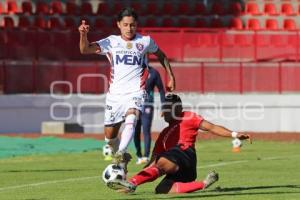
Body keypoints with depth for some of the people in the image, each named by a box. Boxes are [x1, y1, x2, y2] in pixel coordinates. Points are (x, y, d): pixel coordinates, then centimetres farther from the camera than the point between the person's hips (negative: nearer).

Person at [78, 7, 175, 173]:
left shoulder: (145, 41, 3)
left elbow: (161, 56, 22)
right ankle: (122, 157, 36)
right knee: (109, 135, 9)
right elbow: (85, 50, -10)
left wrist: (170, 76, 18)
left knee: (131, 120, -32)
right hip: (115, 94, 2)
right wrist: (83, 34, -29)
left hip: (135, 92, -2)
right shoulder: (112, 42, 2)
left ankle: (120, 155, -47)